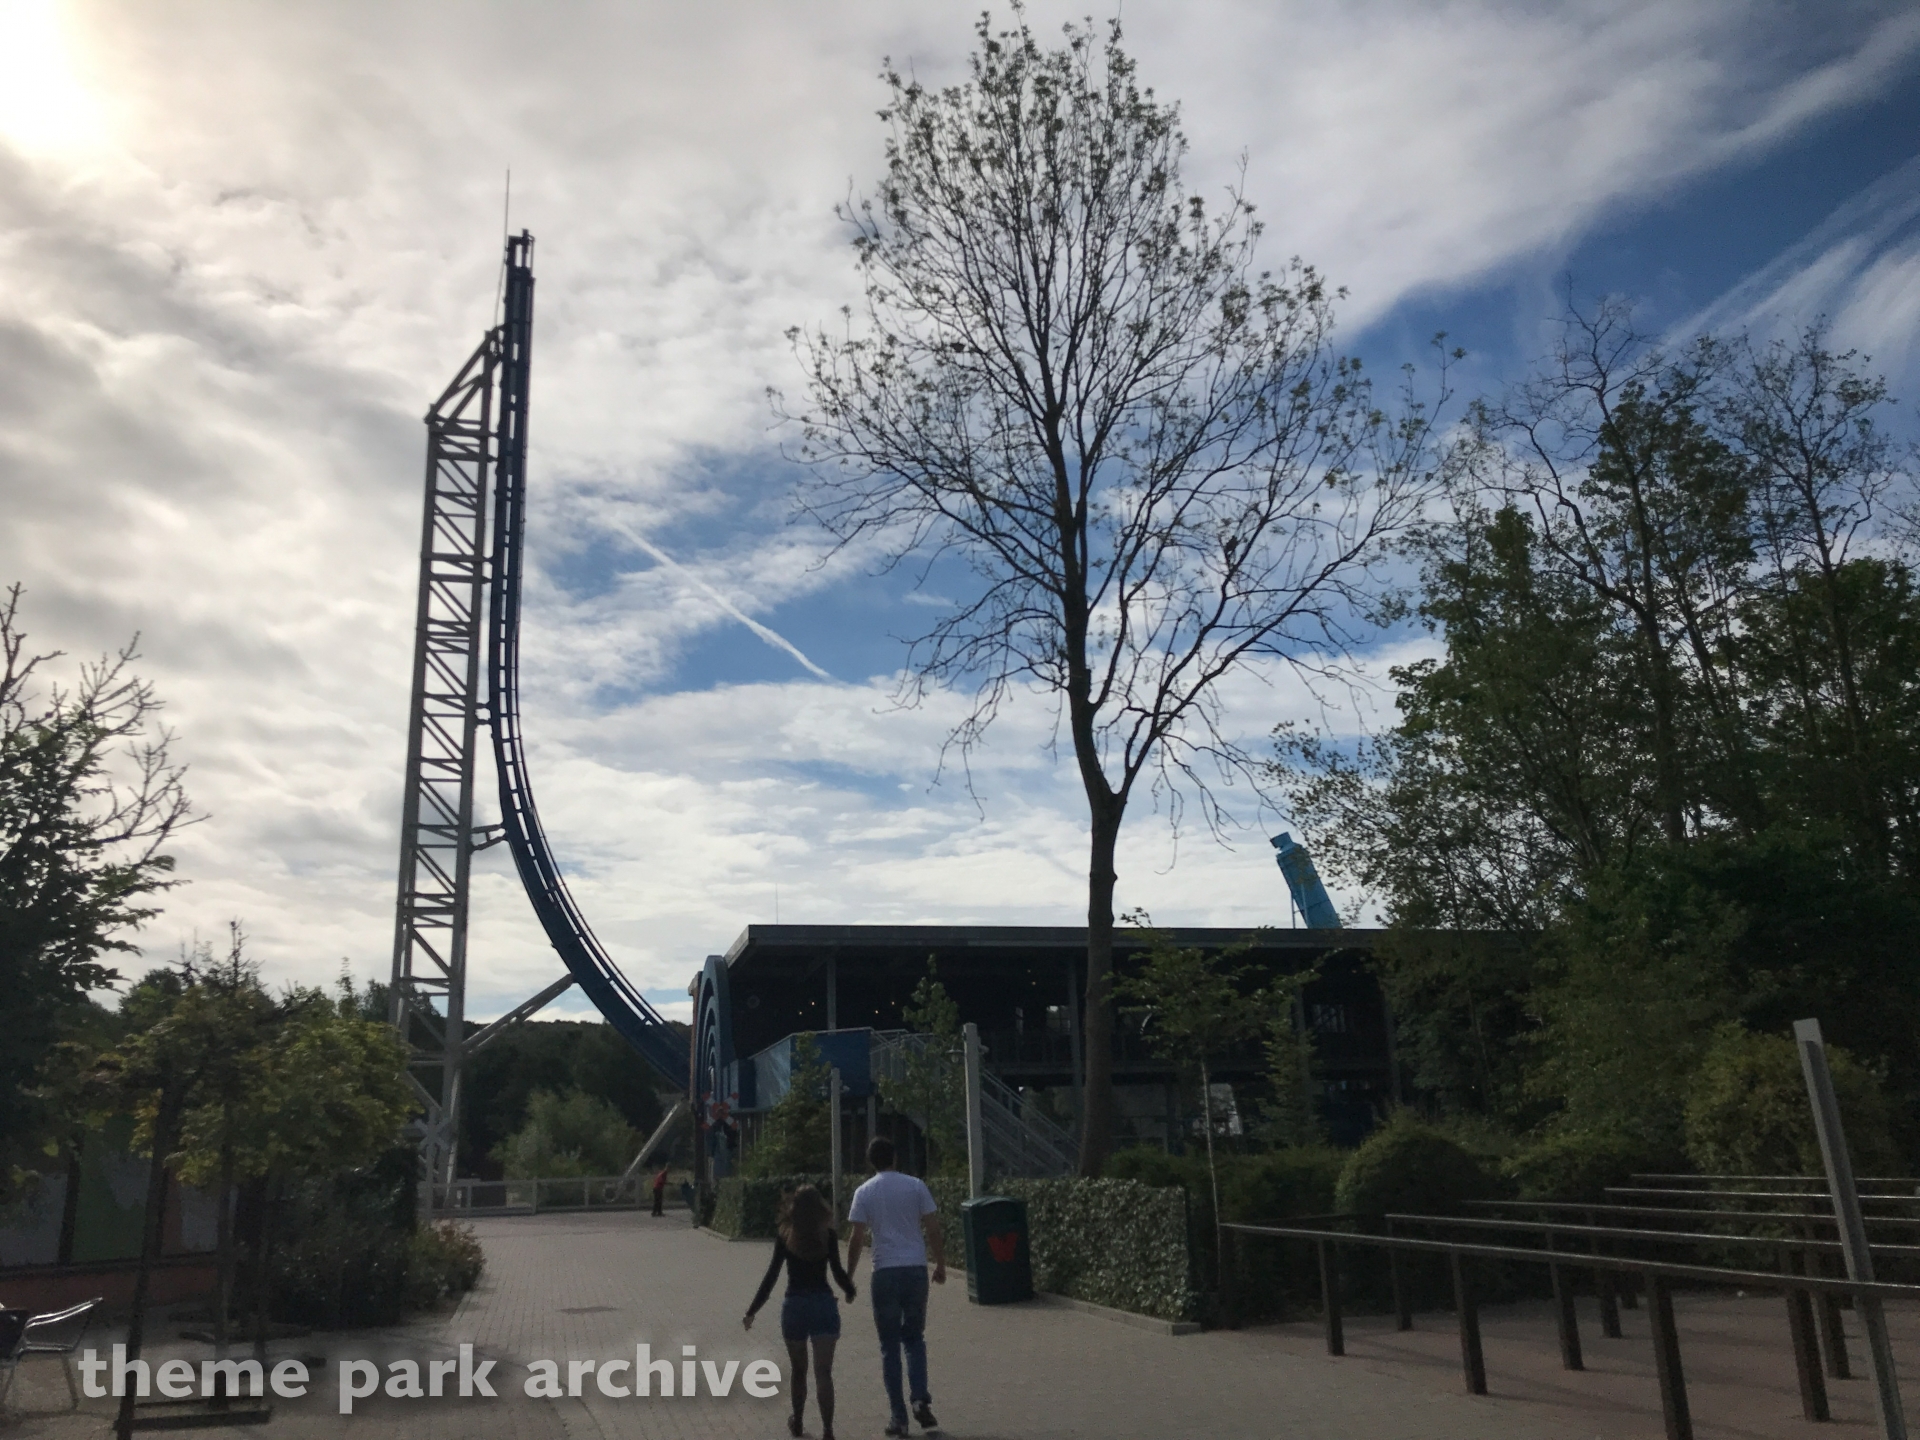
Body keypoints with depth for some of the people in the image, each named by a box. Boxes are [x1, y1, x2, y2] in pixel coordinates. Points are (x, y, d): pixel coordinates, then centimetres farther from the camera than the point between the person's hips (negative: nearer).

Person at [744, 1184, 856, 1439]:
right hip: (824, 1304, -1)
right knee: (823, 1372, -2)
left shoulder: (784, 1235, -3)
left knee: (799, 1370, 19)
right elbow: (837, 1270, -6)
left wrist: (752, 1310, -2)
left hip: (794, 1306, 1)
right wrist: (850, 1291, 15)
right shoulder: (828, 1235, -3)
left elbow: (772, 1274, -7)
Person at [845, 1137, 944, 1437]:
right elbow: (933, 1229, 1)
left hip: (885, 1272, -1)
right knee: (914, 1338, 16)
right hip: (916, 1269, 1)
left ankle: (899, 1416, 7)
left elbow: (857, 1239, -2)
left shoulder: (864, 1192, 0)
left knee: (890, 1346, 8)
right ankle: (921, 1399, -2)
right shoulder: (915, 1186, 2)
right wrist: (940, 1265, 11)